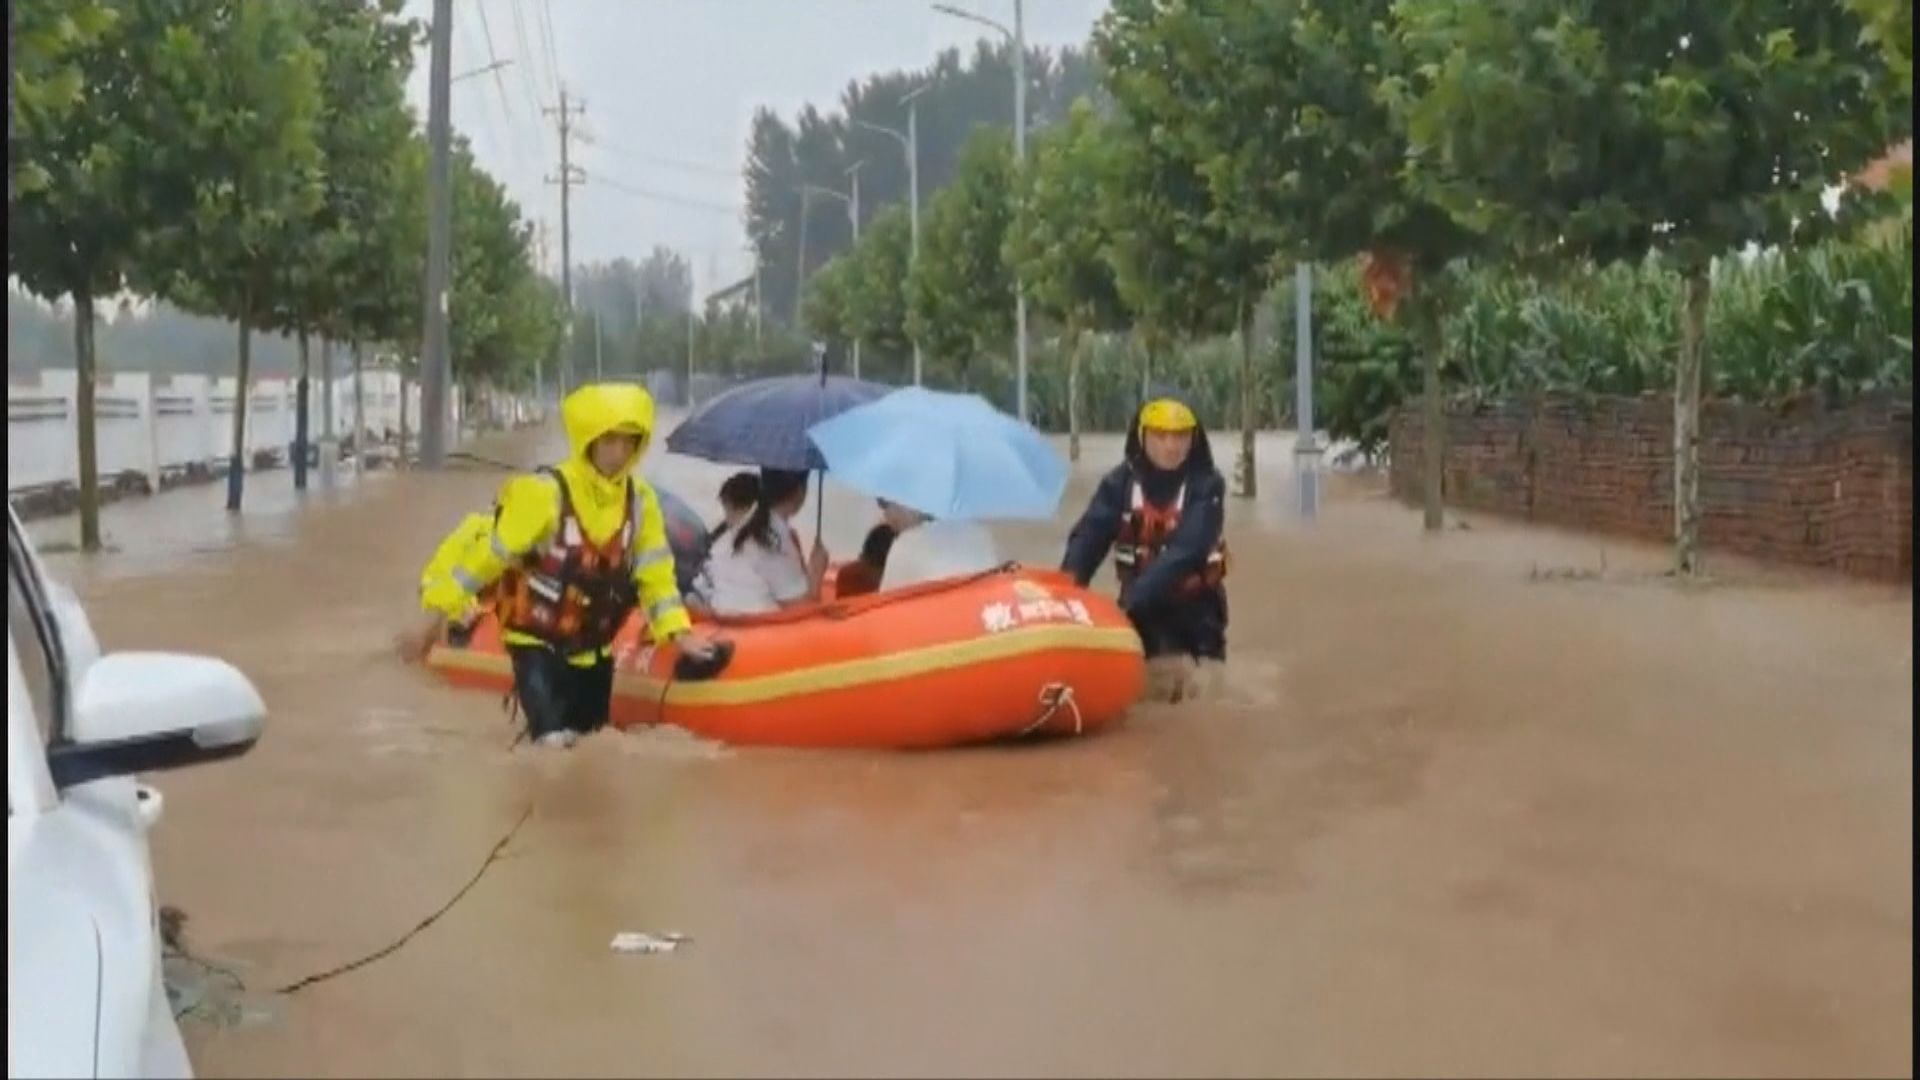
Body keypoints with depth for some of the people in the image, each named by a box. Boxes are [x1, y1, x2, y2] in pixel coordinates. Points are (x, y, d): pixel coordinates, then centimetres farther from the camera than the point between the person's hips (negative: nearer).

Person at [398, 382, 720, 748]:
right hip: (536, 642, -6)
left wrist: (680, 632, -12)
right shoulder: (544, 493, -23)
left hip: (593, 647, 6)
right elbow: (486, 557, -19)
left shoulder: (640, 501, -4)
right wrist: (434, 618, -18)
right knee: (554, 742, -24)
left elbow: (655, 575, 1)